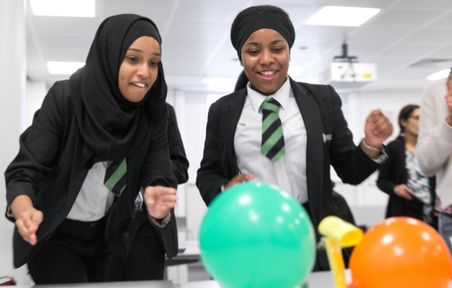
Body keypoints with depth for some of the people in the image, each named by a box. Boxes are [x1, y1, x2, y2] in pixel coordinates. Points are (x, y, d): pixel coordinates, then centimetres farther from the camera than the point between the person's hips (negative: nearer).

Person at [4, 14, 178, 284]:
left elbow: (158, 175, -17)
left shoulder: (153, 113, -12)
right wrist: (25, 212, -46)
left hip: (106, 234, 4)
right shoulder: (65, 98, -22)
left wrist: (158, 205, -42)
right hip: (54, 234, -4)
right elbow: (24, 170, -24)